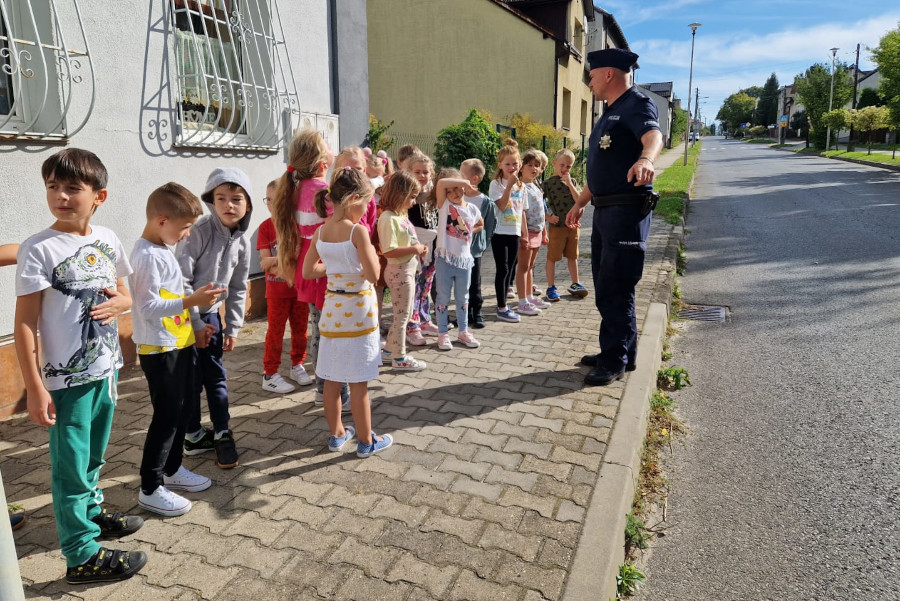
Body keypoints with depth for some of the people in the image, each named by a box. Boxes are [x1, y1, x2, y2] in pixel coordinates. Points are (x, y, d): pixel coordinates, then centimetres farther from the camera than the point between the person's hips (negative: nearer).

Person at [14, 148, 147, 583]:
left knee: (92, 455, 23)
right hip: (66, 378, -5)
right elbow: (24, 323, -14)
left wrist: (116, 303, -10)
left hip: (106, 369, 5)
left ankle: (91, 512, 45)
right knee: (71, 464, 7)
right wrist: (35, 388, -16)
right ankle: (82, 555, 19)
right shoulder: (38, 249, -14)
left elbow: (125, 295, 15)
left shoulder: (108, 241, 2)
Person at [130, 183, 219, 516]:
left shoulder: (163, 250, 11)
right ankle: (150, 489, 11)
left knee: (182, 410, 17)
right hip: (159, 350, -10)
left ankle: (172, 469, 33)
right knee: (167, 416, -2)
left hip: (178, 344, 10)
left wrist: (193, 325, 18)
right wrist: (192, 301, -30)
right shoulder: (147, 256, -19)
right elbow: (149, 307, -25)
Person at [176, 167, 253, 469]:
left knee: (216, 375, 10)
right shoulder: (198, 231, -20)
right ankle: (193, 435, 19)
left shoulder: (242, 242, -1)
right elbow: (181, 280, -20)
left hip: (211, 314, 6)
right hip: (185, 315, -5)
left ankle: (222, 434, 21)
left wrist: (233, 327, 7)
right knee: (190, 378, 2)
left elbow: (237, 289, 8)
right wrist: (195, 324, -18)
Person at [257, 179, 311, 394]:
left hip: (300, 287, 2)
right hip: (277, 290, -1)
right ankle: (270, 375, 12)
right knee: (275, 331, 4)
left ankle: (297, 366, 29)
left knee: (300, 329, 11)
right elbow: (265, 262, -8)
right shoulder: (266, 227, -4)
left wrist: (277, 260, -18)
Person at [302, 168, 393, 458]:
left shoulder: (320, 232, 1)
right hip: (357, 311, -6)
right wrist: (371, 251, -2)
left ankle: (337, 434, 29)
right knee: (358, 382, 4)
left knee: (332, 377, 14)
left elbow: (308, 271, 7)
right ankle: (366, 441, 17)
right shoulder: (358, 231, -17)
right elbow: (373, 275, -19)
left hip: (332, 309, 6)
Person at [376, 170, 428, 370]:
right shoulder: (388, 218, -20)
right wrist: (413, 249, -21)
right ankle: (399, 358, 18)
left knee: (404, 314, 20)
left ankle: (388, 351, 32)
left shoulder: (401, 215, 9)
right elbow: (388, 251, -26)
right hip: (399, 271, -10)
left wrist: (418, 248, 3)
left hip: (408, 269, 10)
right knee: (402, 316, 3)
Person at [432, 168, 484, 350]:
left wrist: (469, 232, 8)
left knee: (463, 298, 15)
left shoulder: (472, 209, 4)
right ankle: (443, 333, 16)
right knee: (443, 298, 6)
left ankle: (463, 331, 27)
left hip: (464, 260, 3)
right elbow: (441, 183, -24)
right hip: (444, 259, -3)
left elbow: (480, 224, 25)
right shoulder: (444, 205, -6)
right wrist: (465, 182, -18)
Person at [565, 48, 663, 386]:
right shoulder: (610, 113, 20)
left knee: (614, 290, -6)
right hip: (604, 211, 10)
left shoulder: (637, 105, -10)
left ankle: (616, 362, 6)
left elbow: (653, 136, -32)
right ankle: (616, 353, 26)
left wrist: (645, 159, -54)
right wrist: (580, 204, 29)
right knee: (606, 288, 14)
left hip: (627, 212, -10)